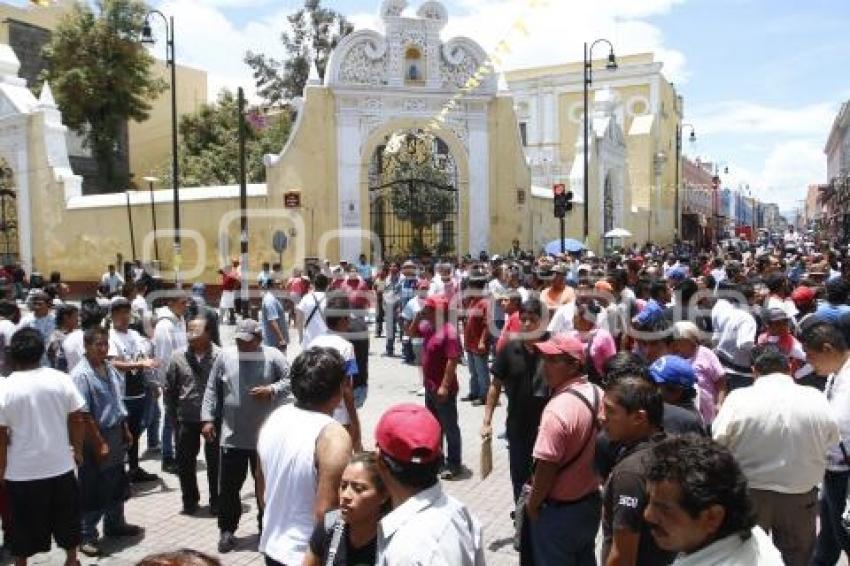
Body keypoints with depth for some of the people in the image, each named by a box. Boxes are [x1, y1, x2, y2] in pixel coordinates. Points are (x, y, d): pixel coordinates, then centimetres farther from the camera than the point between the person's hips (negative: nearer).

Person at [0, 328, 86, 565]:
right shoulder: (61, 379, -8)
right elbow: (77, 419, -3)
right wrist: (77, 449, 11)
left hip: (21, 472, -2)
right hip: (60, 465, 2)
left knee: (23, 524, 14)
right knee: (66, 517, 21)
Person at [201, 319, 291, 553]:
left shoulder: (273, 356, -6)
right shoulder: (225, 356, 2)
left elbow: (291, 380, -6)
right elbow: (212, 389, 7)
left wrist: (272, 390, -22)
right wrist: (208, 418, 1)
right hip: (231, 437, 2)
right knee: (228, 487, 9)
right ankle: (227, 530, 26)